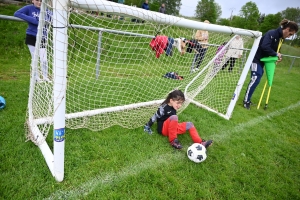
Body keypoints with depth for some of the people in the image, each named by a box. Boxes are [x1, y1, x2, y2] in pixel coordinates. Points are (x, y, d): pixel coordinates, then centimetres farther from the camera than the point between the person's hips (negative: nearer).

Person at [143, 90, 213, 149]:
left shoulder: (173, 108, 3)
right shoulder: (164, 108, -19)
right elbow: (155, 117, -13)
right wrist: (147, 126, -9)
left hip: (173, 128, 8)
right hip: (163, 129, -8)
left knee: (189, 124, -1)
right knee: (174, 117, -35)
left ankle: (200, 143, -15)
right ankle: (173, 141, -25)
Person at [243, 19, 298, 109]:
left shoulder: (280, 38, 9)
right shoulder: (272, 33, -19)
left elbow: (274, 49, 16)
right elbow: (265, 46, -30)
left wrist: (277, 57, -3)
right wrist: (276, 54, -20)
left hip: (262, 60, 9)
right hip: (256, 58, -9)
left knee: (256, 80, 8)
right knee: (255, 79, -15)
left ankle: (247, 99, 15)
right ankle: (246, 101, -8)